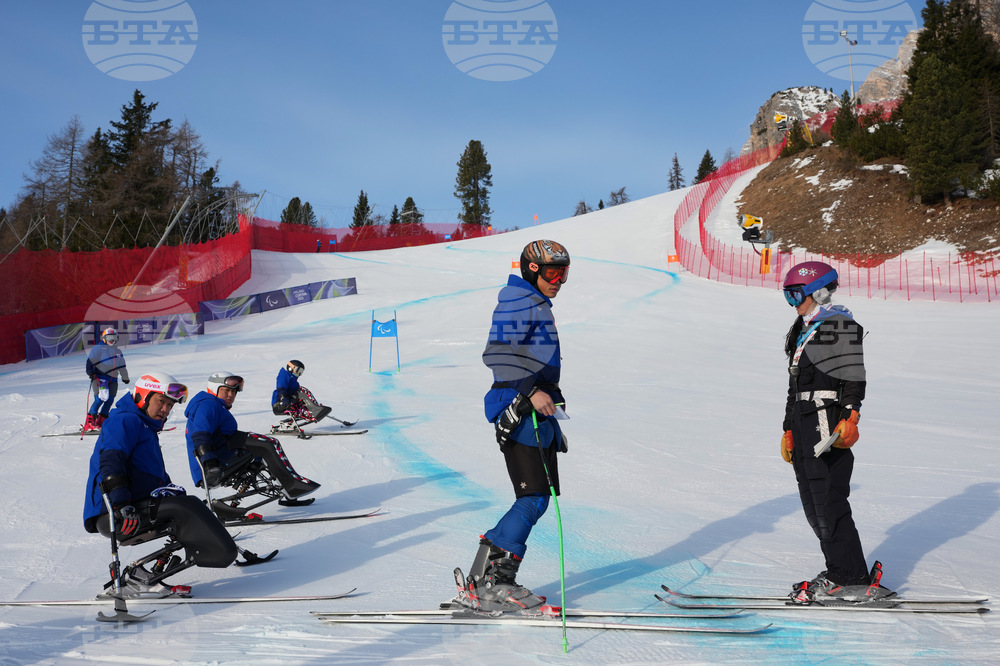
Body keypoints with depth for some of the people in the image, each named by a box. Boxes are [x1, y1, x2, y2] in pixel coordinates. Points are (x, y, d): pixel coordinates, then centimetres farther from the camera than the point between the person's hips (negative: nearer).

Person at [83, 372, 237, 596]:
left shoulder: (147, 430, 30)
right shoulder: (125, 421, -3)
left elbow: (159, 477, 31)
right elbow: (110, 462, -20)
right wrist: (121, 504, -31)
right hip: (114, 514, -10)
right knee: (183, 507, -21)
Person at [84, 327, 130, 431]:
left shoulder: (118, 352, 25)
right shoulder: (98, 348, 5)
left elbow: (122, 367, 35)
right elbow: (90, 360, -5)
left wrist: (125, 378, 41)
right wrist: (90, 371, -20)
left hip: (113, 379, 7)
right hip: (100, 377, -7)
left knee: (110, 400, -2)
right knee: (100, 398, -17)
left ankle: (100, 422, 6)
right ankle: (89, 422, -13)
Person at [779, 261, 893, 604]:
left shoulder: (839, 325, -6)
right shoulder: (802, 331, 22)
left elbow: (853, 377, -14)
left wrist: (848, 418, -23)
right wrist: (789, 429, 24)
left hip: (828, 426, -9)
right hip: (804, 428, 9)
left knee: (829, 506, -9)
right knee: (813, 508, 9)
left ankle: (853, 581, -1)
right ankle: (839, 572, 17)